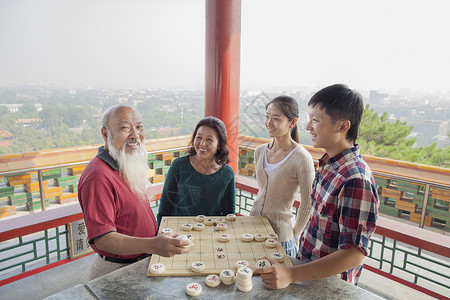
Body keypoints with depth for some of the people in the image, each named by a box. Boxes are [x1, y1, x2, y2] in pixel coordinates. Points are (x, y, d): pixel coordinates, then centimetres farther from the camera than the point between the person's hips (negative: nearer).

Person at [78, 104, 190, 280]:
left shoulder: (129, 166, 7)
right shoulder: (98, 177, -25)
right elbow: (102, 239, -29)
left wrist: (158, 237, 11)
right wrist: (152, 245, -41)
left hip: (143, 261, 8)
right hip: (116, 271, -7)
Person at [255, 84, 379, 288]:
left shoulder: (355, 180, -27)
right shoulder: (328, 164, 2)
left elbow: (354, 253, -28)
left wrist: (291, 275, -32)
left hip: (329, 285, -7)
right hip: (307, 269, 7)